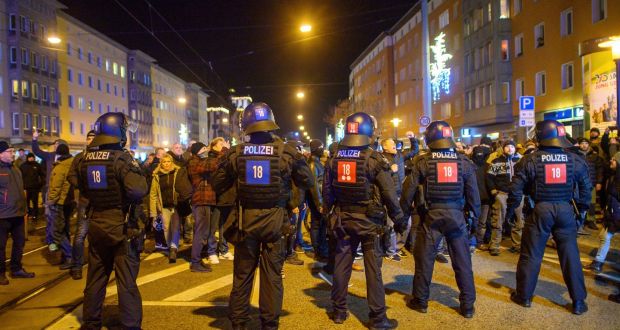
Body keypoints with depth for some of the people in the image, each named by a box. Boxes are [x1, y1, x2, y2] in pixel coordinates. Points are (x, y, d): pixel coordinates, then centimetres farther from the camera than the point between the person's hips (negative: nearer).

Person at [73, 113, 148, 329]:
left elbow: (83, 190, 17)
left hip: (96, 225, 6)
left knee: (95, 278, 17)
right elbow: (138, 190, -29)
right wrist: (138, 174, -10)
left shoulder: (85, 159, 4)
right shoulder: (120, 158, -17)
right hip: (122, 226, -6)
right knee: (126, 281, 1)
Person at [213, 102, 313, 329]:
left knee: (242, 274, 13)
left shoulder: (235, 153, -5)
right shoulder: (286, 152, -9)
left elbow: (218, 185, 3)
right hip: (275, 219, -1)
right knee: (272, 275, 9)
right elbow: (307, 182, 1)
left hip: (246, 218, 1)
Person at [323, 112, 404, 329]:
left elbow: (327, 192, 7)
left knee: (341, 264, 12)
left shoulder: (334, 159, 2)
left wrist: (329, 213, 19)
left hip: (343, 219, 5)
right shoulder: (374, 159, -13)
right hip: (369, 220, -4)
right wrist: (399, 219, -1)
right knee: (373, 268, 2)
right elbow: (389, 193, -11)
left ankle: (339, 311, 23)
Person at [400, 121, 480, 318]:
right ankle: (467, 305, 17)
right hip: (456, 215, 2)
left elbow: (409, 189, -5)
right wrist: (475, 216, 15)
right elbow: (473, 193, 3)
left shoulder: (424, 162, -6)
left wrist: (404, 213, 6)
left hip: (432, 215, -1)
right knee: (462, 260, 10)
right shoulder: (464, 162, -1)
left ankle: (420, 301, 19)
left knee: (424, 258, 9)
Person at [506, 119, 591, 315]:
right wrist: (583, 208, 23)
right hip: (566, 210, 2)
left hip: (540, 210, -2)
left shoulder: (529, 161, -8)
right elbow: (586, 188, 10)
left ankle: (524, 296, 19)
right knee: (570, 255, 10)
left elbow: (516, 189, -7)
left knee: (531, 254, 9)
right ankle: (578, 302, 18)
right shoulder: (575, 160, 2)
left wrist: (510, 211, 5)